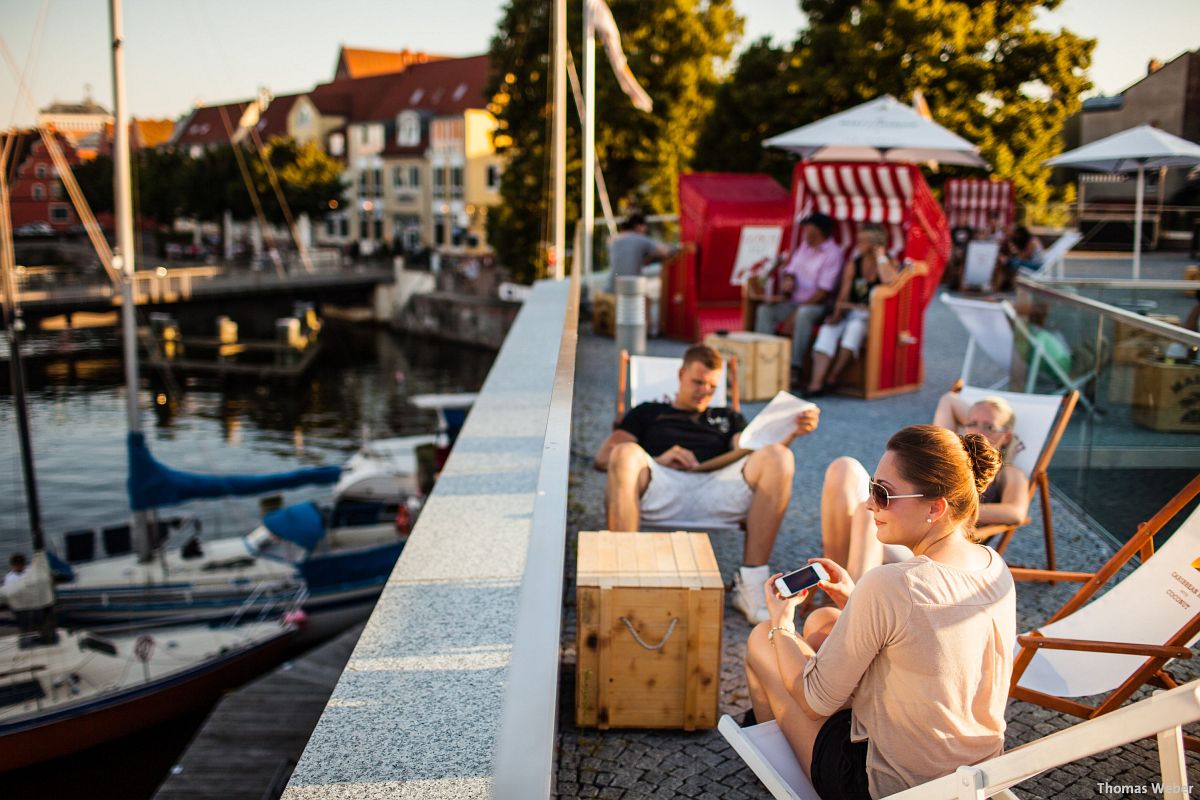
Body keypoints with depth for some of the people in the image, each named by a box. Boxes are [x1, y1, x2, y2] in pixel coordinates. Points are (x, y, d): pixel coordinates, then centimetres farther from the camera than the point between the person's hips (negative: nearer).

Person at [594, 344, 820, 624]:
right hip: (660, 490, -2)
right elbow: (603, 457, 16)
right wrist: (656, 460, 0)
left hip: (715, 490, 2)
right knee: (626, 453, -34)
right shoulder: (648, 413, 32)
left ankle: (750, 587, -29)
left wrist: (792, 433, -4)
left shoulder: (727, 419, 37)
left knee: (779, 457, -24)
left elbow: (754, 450, 15)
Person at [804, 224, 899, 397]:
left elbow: (889, 280, -25)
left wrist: (880, 256, -14)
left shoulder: (889, 262, 0)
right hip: (852, 312, 4)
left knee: (855, 326, -36)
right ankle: (815, 383, -41)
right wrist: (837, 314, -10)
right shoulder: (853, 264, 13)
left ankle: (832, 378, -30)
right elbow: (844, 294, 7)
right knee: (828, 330, -26)